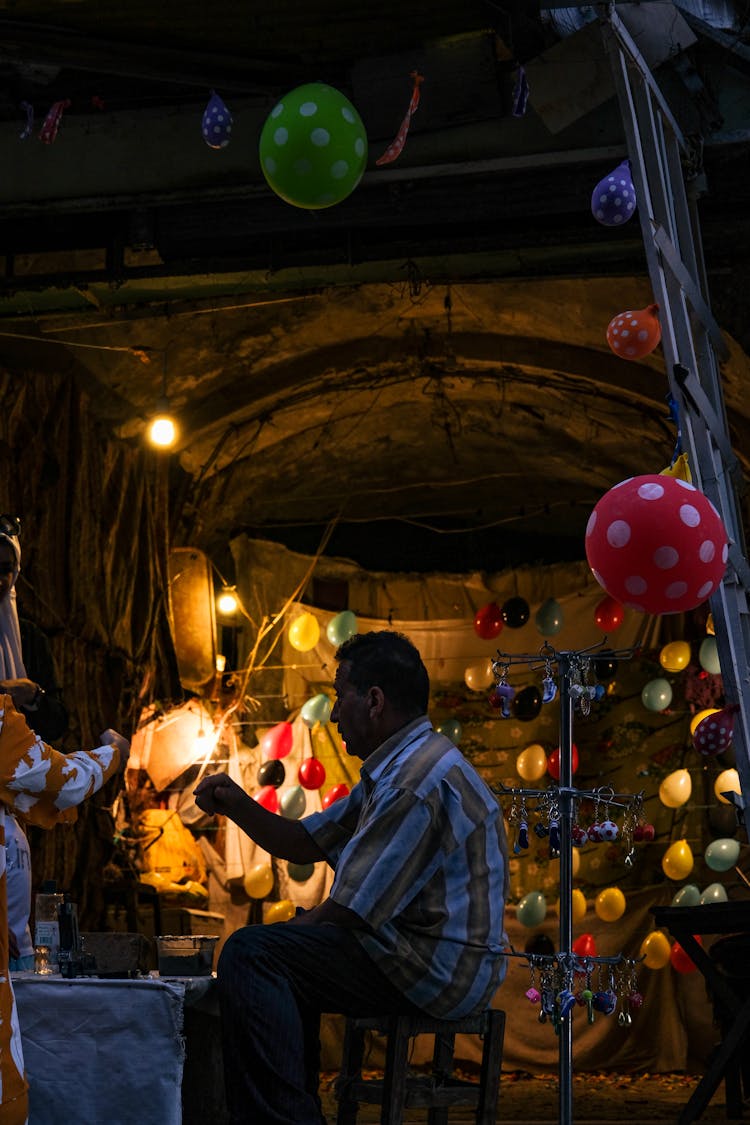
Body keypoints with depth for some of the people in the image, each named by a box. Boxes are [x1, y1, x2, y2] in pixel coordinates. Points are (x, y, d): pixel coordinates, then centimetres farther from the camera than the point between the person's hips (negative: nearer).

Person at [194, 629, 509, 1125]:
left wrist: (289, 930, -3)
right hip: (446, 963, 11)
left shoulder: (418, 780, -20)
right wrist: (239, 806, 3)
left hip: (441, 968, -11)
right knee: (284, 954, 29)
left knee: (250, 955, -18)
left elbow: (351, 911, -21)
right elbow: (304, 844, 19)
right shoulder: (399, 768, 16)